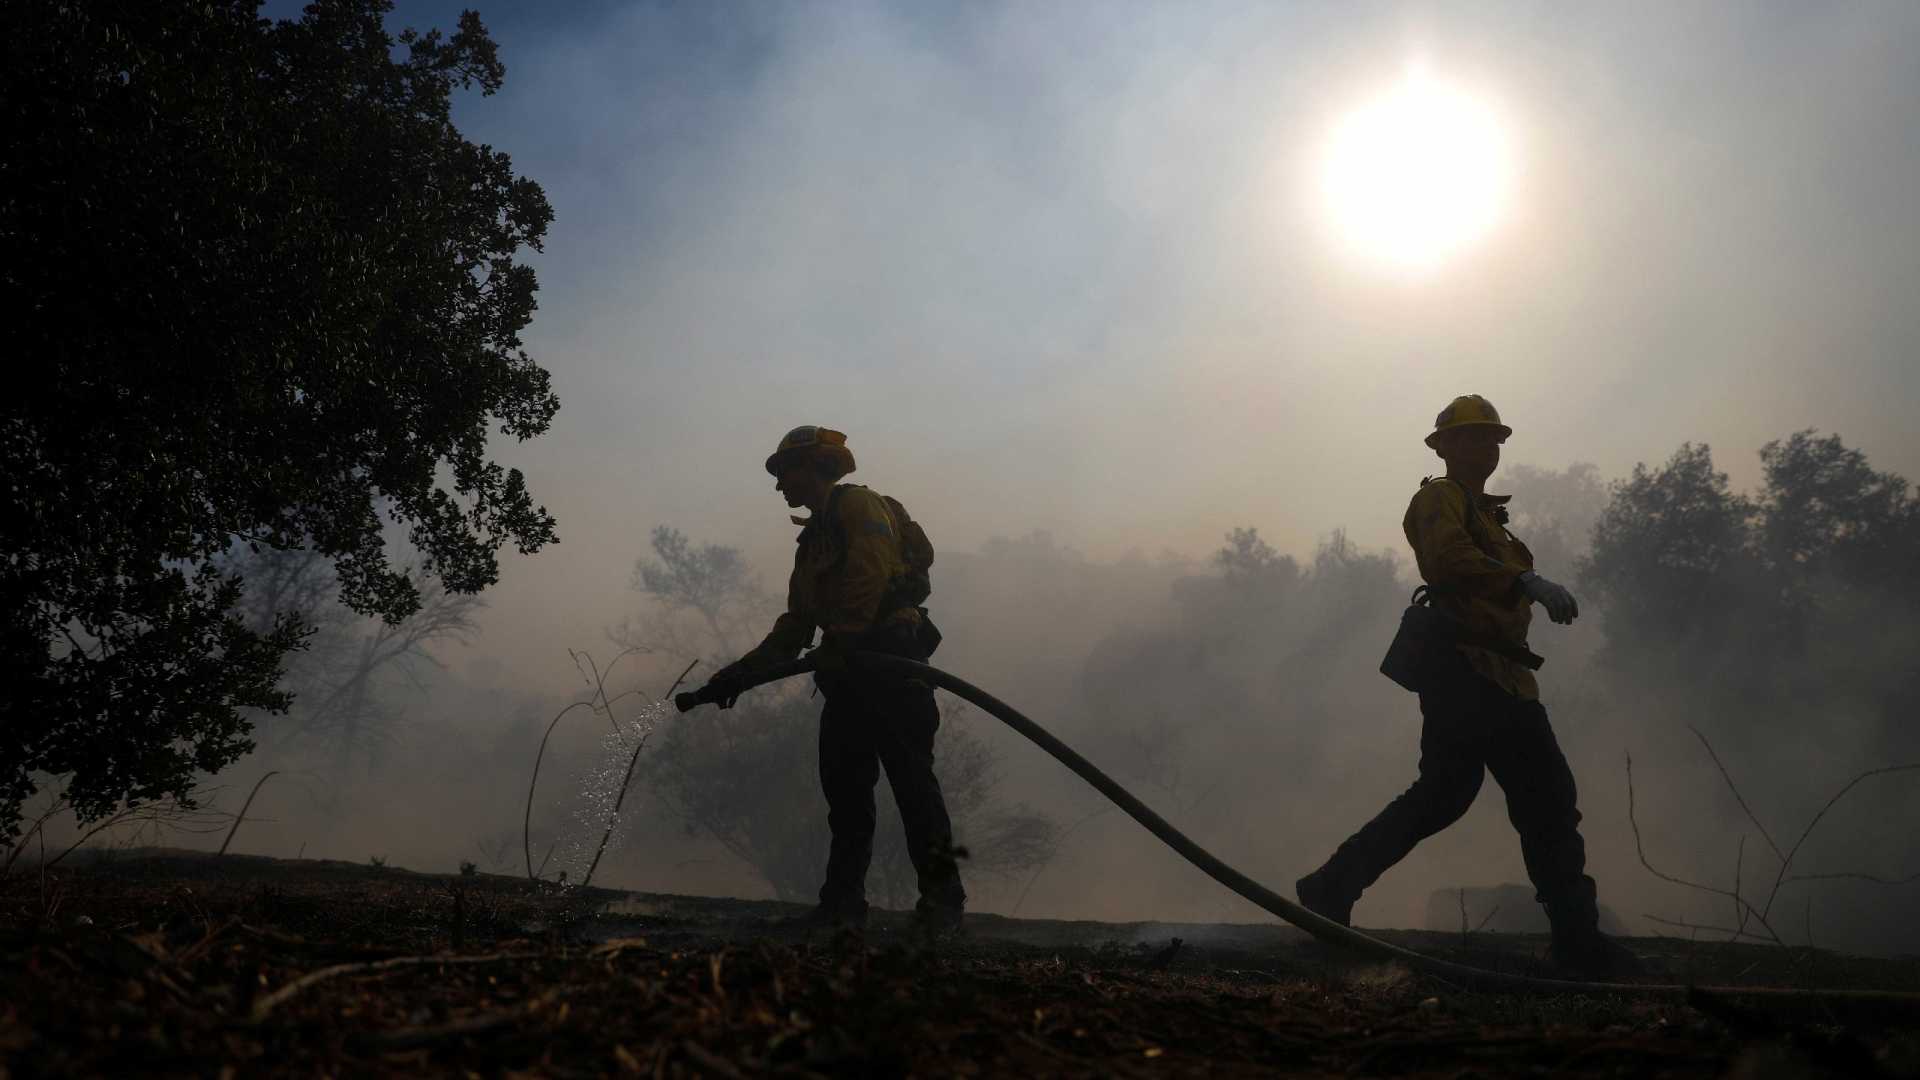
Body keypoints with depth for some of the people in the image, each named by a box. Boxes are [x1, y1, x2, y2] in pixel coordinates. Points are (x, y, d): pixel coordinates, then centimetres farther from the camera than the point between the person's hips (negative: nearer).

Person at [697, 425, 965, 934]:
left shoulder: (858, 505, -1)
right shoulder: (813, 539, 27)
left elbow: (869, 577, -18)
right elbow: (795, 625, 25)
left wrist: (835, 648, -24)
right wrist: (740, 671, 18)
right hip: (848, 675, 9)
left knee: (911, 779, -10)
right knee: (844, 788, 4)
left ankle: (942, 901, -8)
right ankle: (843, 903, 6)